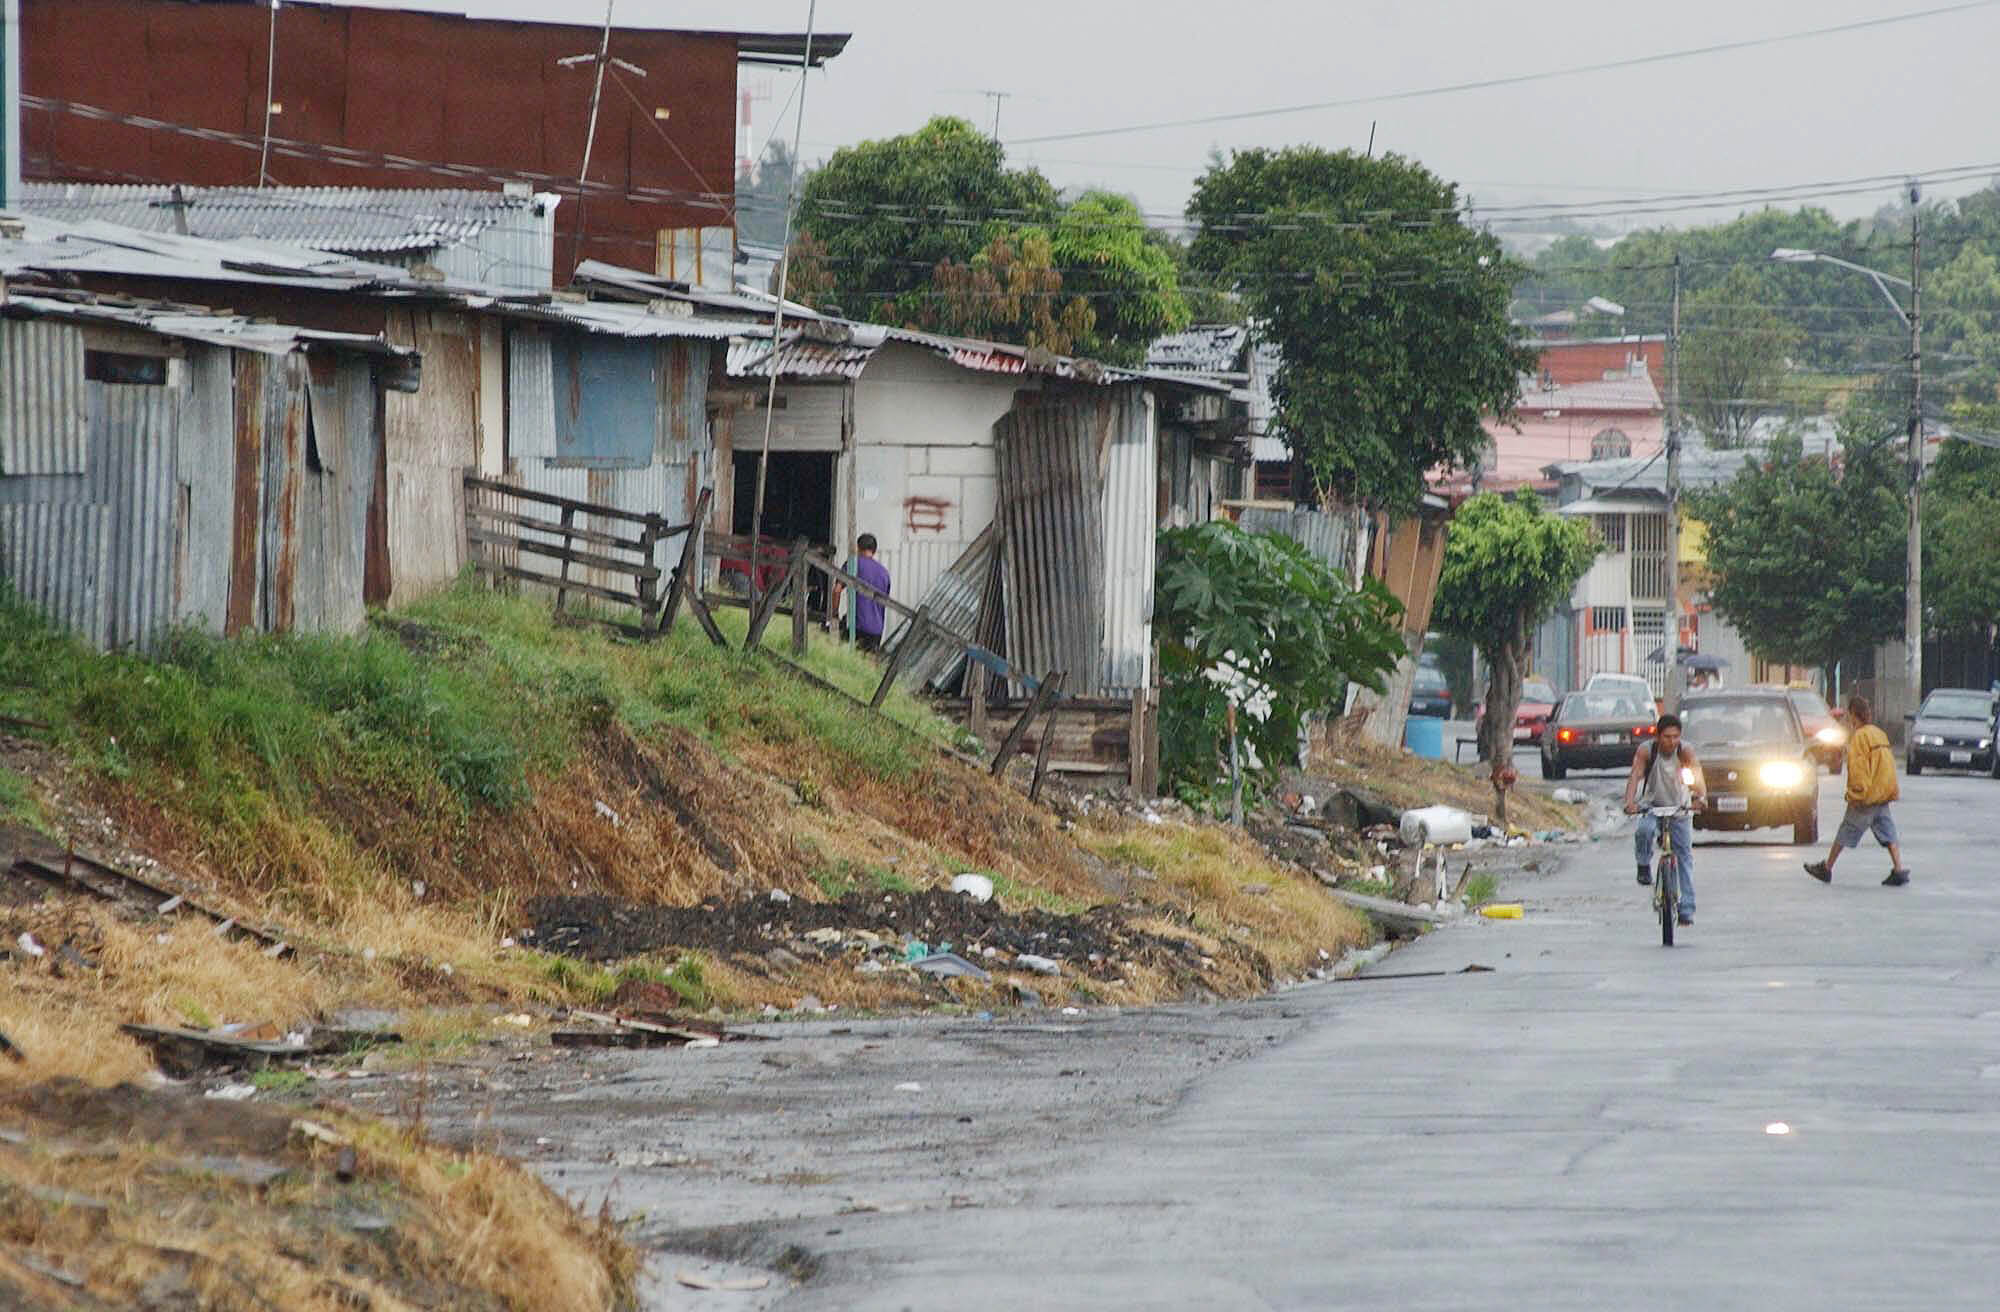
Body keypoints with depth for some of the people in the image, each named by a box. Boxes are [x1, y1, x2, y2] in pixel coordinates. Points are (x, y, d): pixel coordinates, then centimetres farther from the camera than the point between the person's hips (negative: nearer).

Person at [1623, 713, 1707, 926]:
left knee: (1685, 855, -5)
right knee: (1644, 831, -33)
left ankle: (1687, 909, -1)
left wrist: (1700, 796, -53)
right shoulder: (1646, 752, -18)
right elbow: (1635, 777, -29)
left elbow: (1697, 774, -32)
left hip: (1680, 808, 1)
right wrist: (1630, 802, -47)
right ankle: (1644, 865, -5)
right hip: (1652, 806, -1)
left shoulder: (1685, 752, -18)